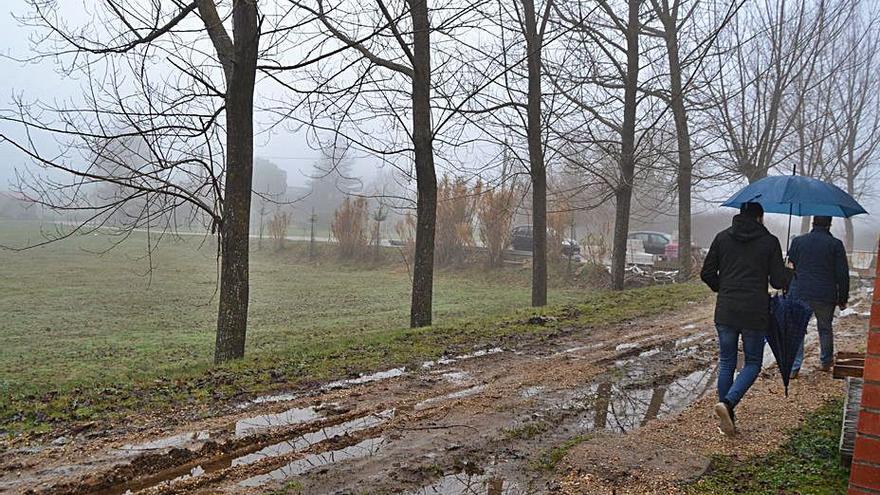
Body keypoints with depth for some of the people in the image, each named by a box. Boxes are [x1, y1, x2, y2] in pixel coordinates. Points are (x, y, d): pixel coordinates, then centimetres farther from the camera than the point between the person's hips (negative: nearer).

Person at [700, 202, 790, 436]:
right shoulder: (770, 241, -1)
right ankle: (727, 403, -12)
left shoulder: (722, 237, 5)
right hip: (755, 314, -2)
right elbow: (779, 281, -1)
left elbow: (707, 274, 4)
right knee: (753, 363, 11)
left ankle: (727, 419, 15)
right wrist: (790, 272, 21)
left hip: (725, 312, 3)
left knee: (726, 364, 12)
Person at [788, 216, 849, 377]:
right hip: (826, 297, 0)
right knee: (825, 328, 20)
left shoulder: (797, 241, 2)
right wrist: (843, 298, 7)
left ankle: (793, 367, 0)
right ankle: (826, 362, 35)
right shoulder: (835, 244, -2)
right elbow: (843, 275, -1)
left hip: (799, 294, 0)